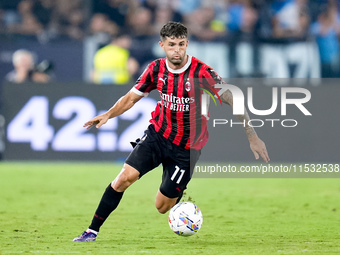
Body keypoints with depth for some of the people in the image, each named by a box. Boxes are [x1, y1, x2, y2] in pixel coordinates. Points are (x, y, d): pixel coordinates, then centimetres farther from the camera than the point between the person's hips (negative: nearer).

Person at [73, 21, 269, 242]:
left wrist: (252, 136, -22)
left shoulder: (202, 73, -21)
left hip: (187, 147, -3)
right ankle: (93, 231, -4)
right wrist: (108, 114, -14)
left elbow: (233, 101, -18)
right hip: (158, 134, 3)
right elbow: (132, 97, 4)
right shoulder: (156, 69, -6)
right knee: (125, 176, -15)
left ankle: (180, 194, 36)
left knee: (163, 206, -1)